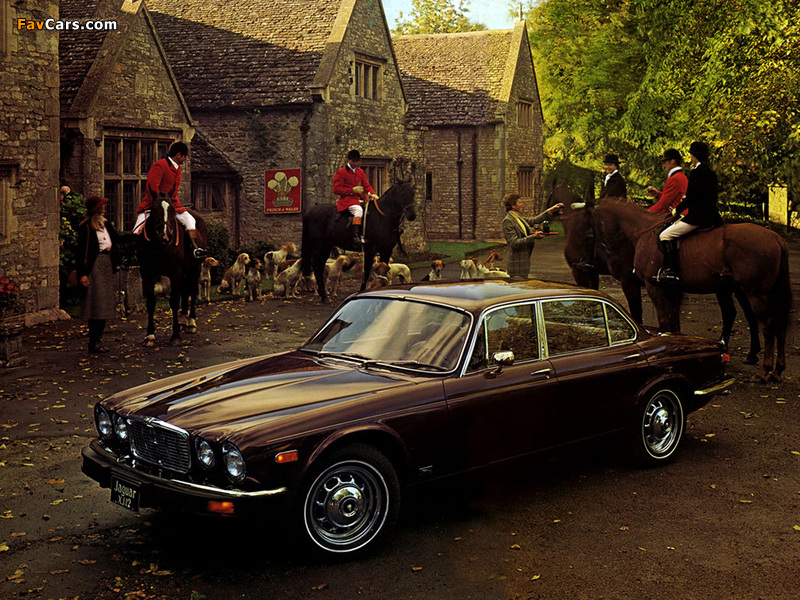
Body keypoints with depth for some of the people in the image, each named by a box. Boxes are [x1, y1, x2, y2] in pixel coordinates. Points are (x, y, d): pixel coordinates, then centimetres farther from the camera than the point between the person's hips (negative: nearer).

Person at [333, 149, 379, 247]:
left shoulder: (360, 172, 19)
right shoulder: (340, 173, -2)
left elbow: (366, 185, 19)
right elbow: (336, 189, -8)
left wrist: (373, 194, -2)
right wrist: (353, 190, -16)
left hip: (359, 199, 8)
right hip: (346, 199, -8)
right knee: (358, 210, -35)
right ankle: (356, 236, -44)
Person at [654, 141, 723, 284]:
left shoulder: (696, 172, -14)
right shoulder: (711, 173, 14)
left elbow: (690, 198, -17)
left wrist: (677, 210, -1)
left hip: (698, 217, -10)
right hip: (711, 217, 10)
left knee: (665, 235, -11)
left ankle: (671, 272, -19)